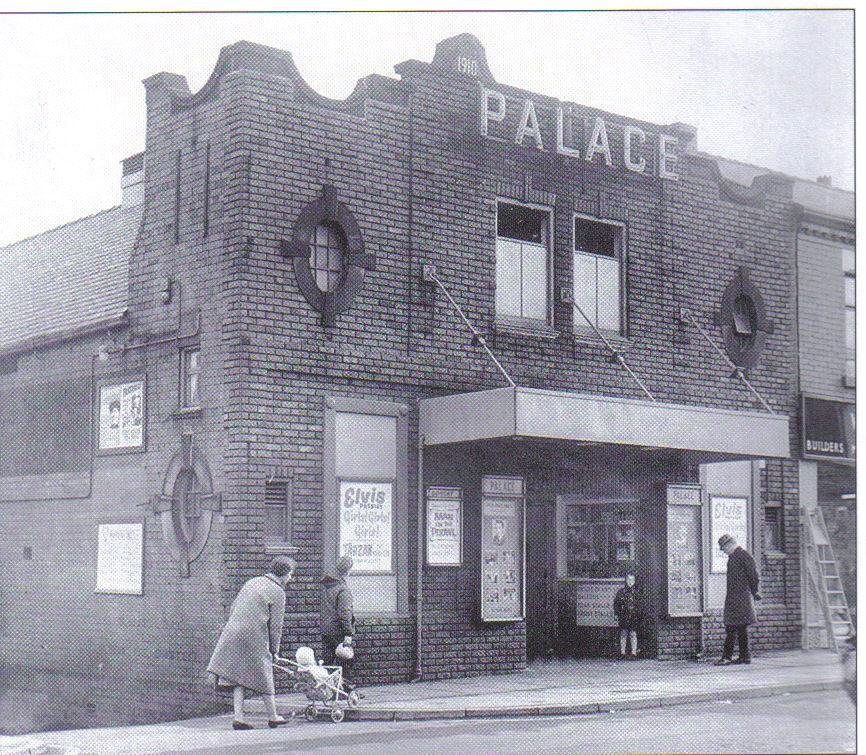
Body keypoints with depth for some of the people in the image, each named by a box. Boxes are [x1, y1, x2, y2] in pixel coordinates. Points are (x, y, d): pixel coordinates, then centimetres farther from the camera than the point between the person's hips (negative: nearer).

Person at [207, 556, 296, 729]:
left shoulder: (252, 582, 17)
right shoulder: (278, 592, -4)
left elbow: (233, 607, 20)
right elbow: (275, 625, -4)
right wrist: (275, 648, 7)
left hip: (232, 633, 6)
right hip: (254, 637, -6)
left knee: (239, 676, 8)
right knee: (264, 676, 7)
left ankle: (238, 717, 4)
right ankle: (273, 717, 19)